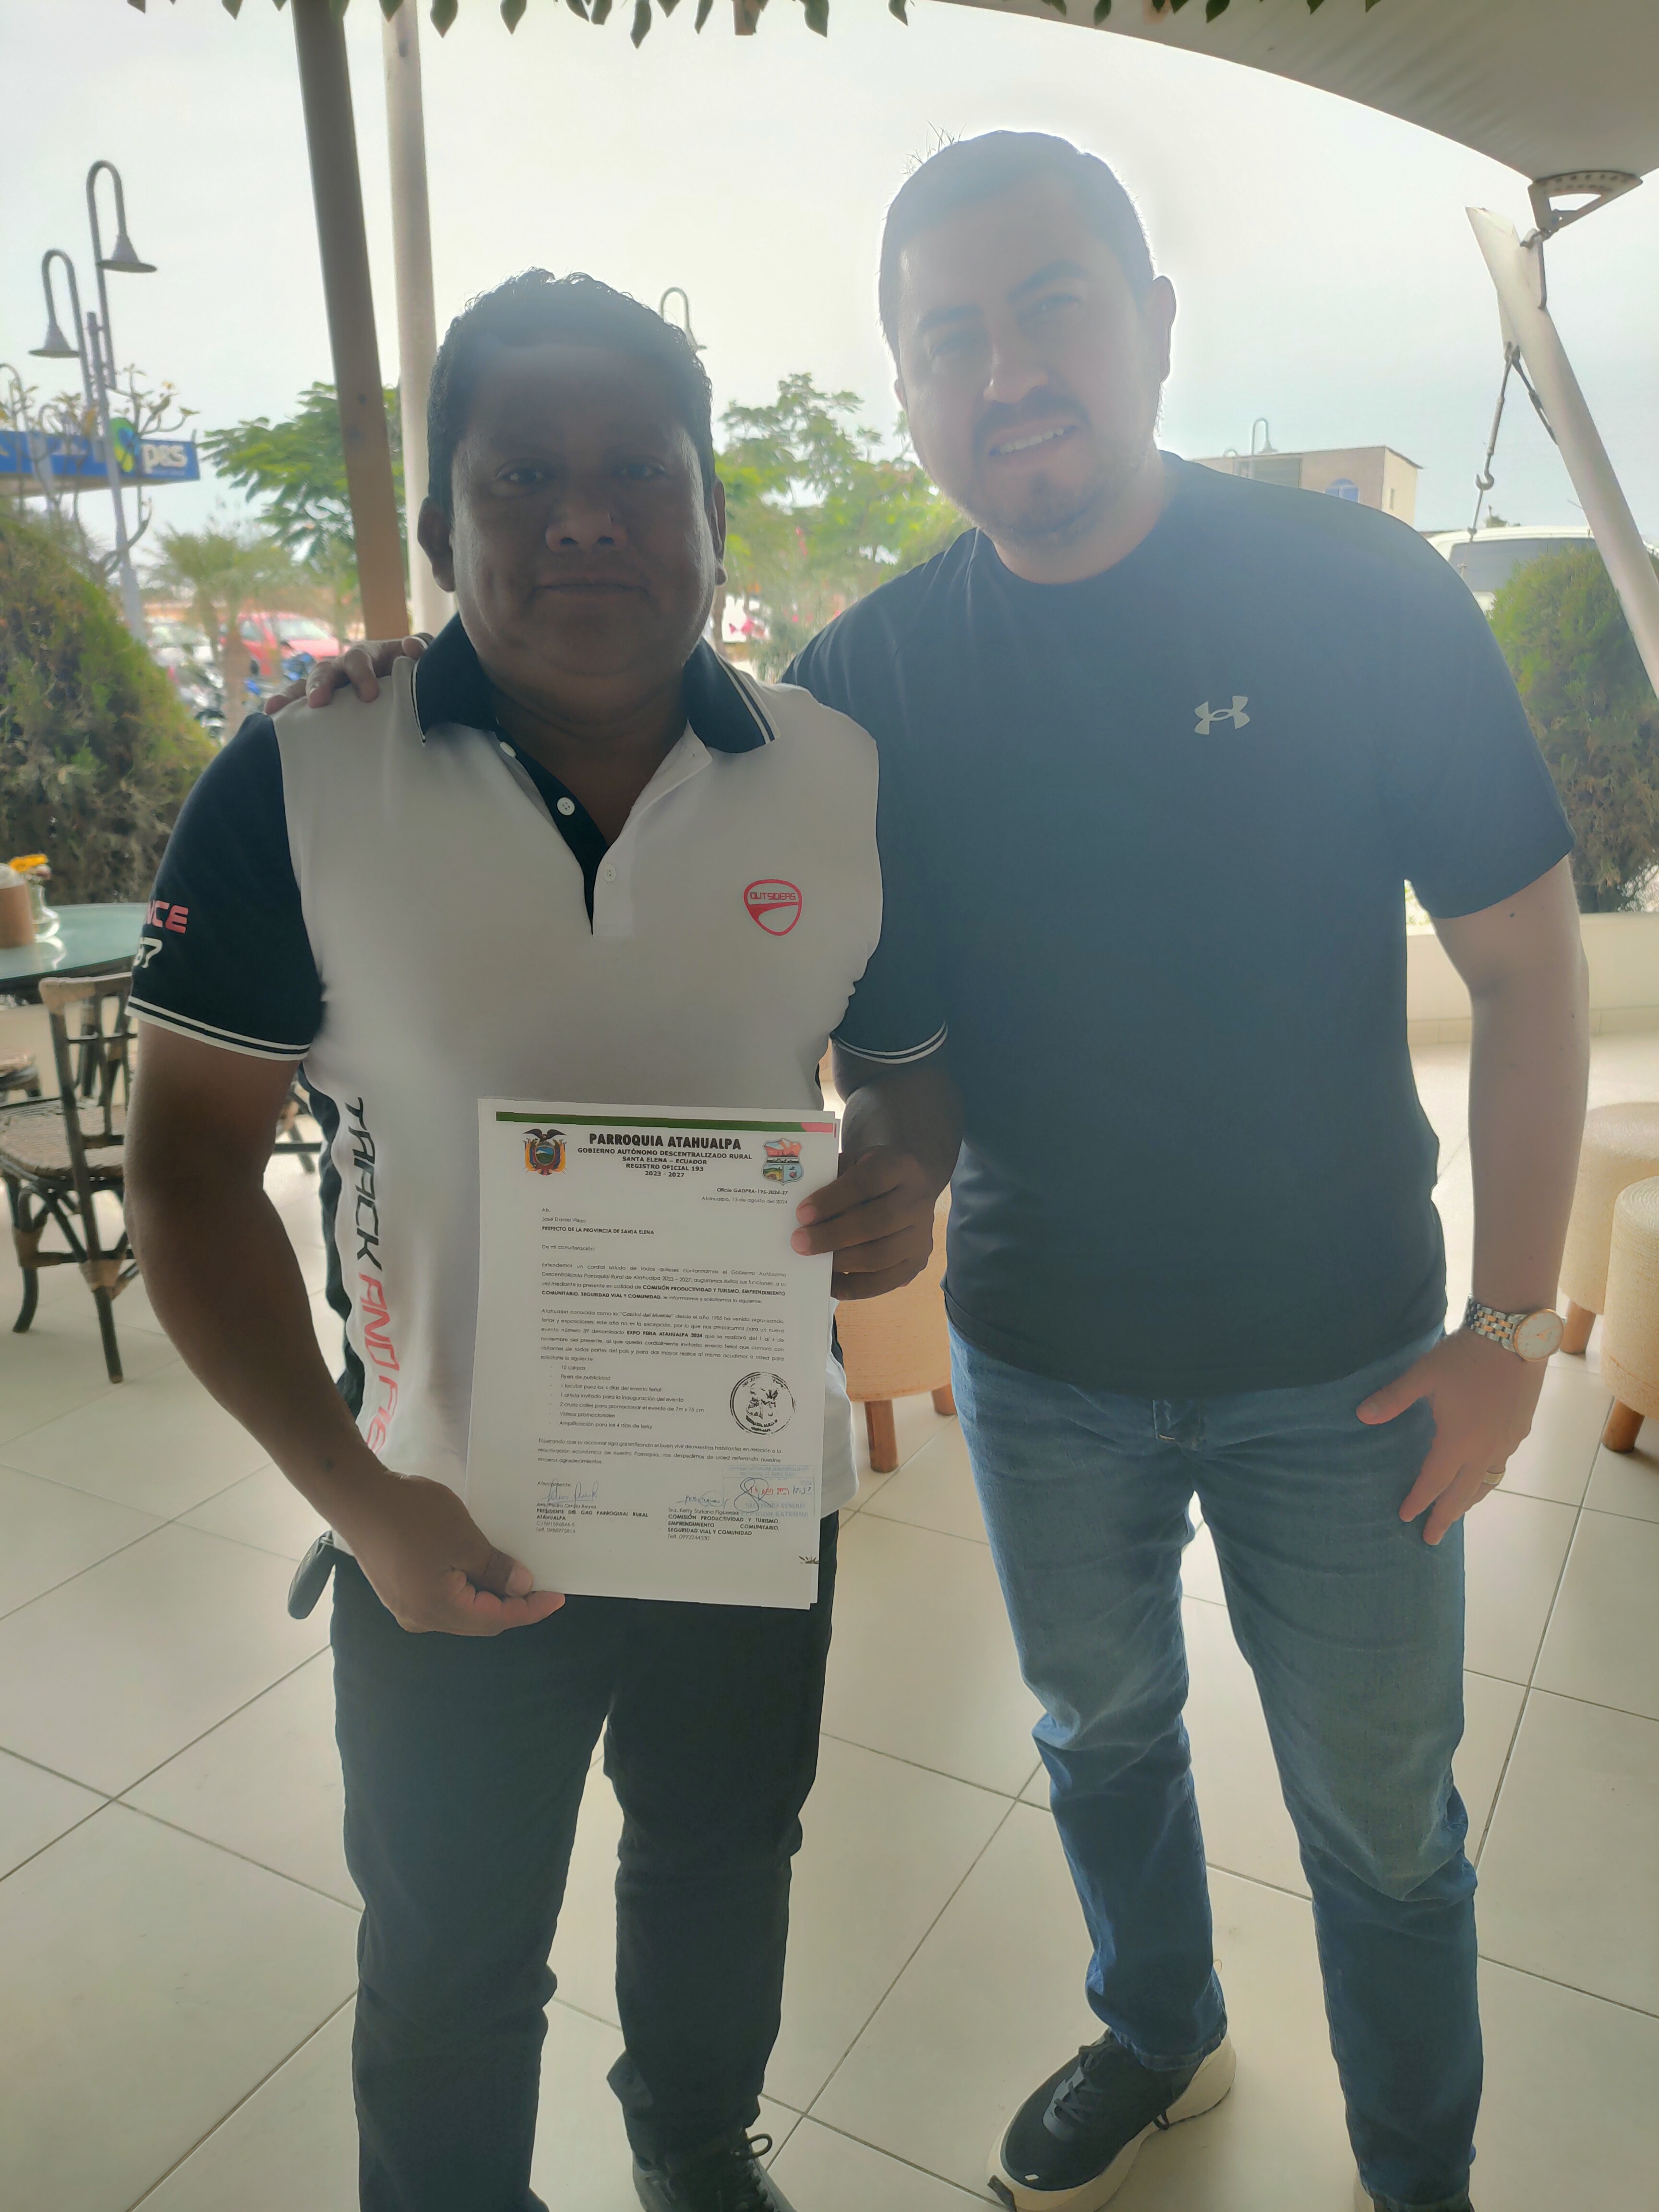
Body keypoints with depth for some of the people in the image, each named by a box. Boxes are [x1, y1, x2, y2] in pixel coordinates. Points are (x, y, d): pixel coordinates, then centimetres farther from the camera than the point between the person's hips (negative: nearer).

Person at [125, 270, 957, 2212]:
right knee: (449, 1967, 21)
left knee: (724, 1869, 29)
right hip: (450, 1526, -2)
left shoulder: (844, 783, -7)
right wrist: (354, 1497, -17)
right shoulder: (295, 788, -14)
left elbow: (910, 1055, 5)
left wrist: (904, 1180, -19)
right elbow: (190, 1158, -9)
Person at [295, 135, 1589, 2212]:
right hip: (1037, 1361, 3)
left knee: (1379, 1819, 16)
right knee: (1100, 1734, 24)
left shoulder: (1358, 594, -13)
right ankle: (1156, 2039, 55)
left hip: (1336, 1370, -2)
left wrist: (1511, 1325, -9)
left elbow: (1528, 963, -8)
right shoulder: (874, 676, -6)